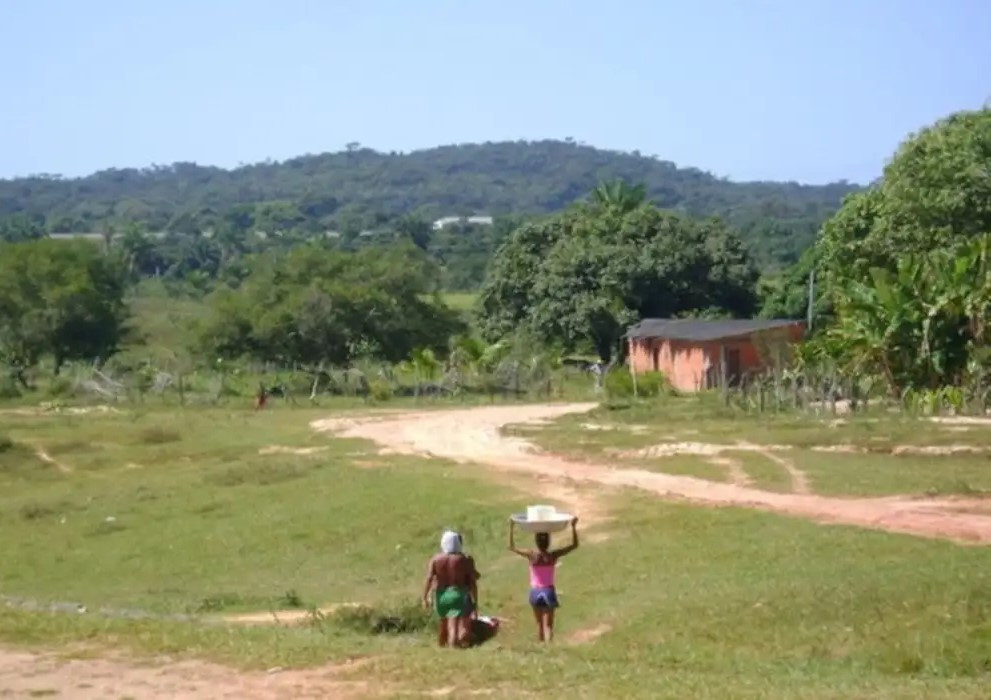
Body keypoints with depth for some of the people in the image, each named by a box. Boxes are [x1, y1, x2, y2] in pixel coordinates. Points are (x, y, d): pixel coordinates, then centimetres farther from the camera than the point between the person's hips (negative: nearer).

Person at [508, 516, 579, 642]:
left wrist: (511, 528, -2)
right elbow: (574, 545, -1)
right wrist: (574, 527, -1)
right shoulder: (553, 556, -11)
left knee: (539, 623, 17)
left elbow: (512, 547, -1)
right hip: (549, 591, -1)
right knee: (548, 624, -1)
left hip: (536, 592, 1)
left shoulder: (532, 555, -12)